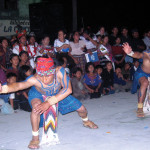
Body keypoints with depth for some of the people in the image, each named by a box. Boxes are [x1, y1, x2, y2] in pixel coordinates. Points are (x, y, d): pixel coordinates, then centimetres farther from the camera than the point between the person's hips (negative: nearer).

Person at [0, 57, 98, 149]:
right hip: (38, 94, -3)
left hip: (58, 94, 3)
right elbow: (19, 85, -59)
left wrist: (49, 102, -44)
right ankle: (35, 137, -17)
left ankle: (86, 121, 46)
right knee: (36, 105, -38)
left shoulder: (59, 71, -39)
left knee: (81, 108, 7)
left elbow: (68, 89, -39)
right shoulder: (34, 79, -43)